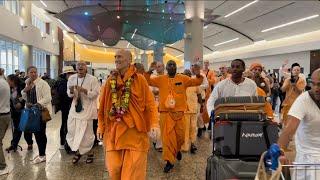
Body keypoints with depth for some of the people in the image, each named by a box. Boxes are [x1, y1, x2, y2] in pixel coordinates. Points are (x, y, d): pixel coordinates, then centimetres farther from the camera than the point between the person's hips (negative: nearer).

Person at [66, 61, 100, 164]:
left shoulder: (92, 79, -9)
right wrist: (71, 92, -11)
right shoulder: (72, 78, 4)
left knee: (87, 132, 4)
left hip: (87, 108, -4)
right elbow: (69, 94, 11)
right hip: (75, 107, 4)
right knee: (72, 129, 5)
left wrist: (84, 90, -23)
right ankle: (77, 151, 27)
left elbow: (96, 93, -13)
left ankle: (88, 152, 26)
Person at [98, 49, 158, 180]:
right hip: (113, 130, 3)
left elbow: (150, 103, -4)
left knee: (133, 169, 2)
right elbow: (103, 105, 12)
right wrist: (101, 126, 11)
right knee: (114, 168, 7)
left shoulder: (139, 79, -2)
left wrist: (154, 124, -13)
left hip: (134, 130, -3)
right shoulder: (110, 80, 8)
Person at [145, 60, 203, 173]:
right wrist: (148, 72, -14)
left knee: (180, 136, 11)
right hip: (165, 113, -1)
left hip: (179, 112, 1)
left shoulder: (183, 78, 5)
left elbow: (196, 82, 3)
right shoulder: (160, 79, 5)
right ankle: (169, 161, 12)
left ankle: (177, 150, 43)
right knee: (167, 137, 1)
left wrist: (198, 76, -17)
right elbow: (148, 81, 4)